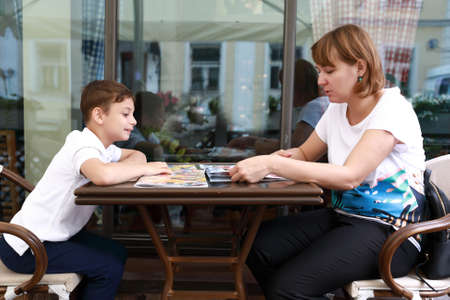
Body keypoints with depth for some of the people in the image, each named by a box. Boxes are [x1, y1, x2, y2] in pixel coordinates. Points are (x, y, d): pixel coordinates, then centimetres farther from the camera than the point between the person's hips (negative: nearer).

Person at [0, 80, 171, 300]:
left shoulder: (101, 146, 4)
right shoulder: (84, 148, -25)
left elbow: (137, 155, 13)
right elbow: (103, 176, -46)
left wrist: (127, 167, -11)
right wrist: (144, 169, -28)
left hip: (49, 235, 9)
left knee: (117, 253, 11)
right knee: (110, 267, -12)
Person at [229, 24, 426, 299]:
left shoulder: (392, 109, -14)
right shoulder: (337, 110, 9)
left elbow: (350, 176, -26)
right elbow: (305, 153, 21)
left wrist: (271, 164, -32)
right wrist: (282, 157, -5)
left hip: (388, 231, -7)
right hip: (341, 215, 7)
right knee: (257, 246, -15)